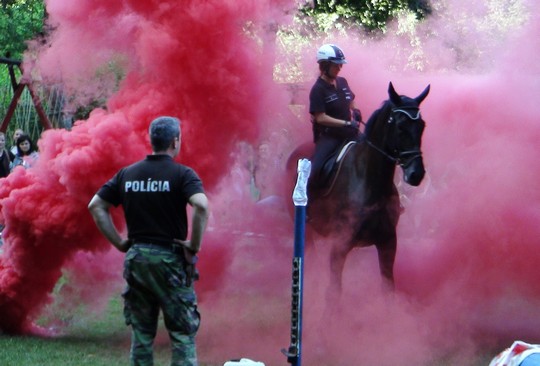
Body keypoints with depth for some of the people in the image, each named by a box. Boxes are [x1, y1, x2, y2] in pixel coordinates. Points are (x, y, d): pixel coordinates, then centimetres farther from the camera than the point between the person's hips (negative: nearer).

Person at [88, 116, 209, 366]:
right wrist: (194, 246, -13)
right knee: (182, 332, 2)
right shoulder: (182, 174, -7)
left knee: (141, 333, 10)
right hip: (170, 258, -4)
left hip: (136, 257, 4)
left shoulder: (128, 174, 8)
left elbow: (96, 206, 9)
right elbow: (201, 206, -24)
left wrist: (119, 242, 8)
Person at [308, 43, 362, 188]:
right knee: (315, 170, -23)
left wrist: (355, 112, -1)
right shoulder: (318, 89, -13)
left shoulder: (342, 82, 6)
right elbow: (321, 118, -19)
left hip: (348, 133, 7)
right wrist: (347, 123, -23)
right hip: (328, 136, -7)